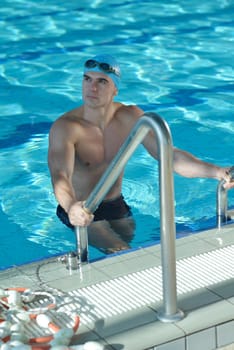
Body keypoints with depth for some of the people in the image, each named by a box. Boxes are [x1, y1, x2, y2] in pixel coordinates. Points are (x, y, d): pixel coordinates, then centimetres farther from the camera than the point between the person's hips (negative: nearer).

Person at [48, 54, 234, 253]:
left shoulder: (129, 117, -7)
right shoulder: (65, 127, -22)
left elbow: (169, 155, -12)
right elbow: (60, 175, -38)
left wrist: (215, 171, -29)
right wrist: (71, 207, -63)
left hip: (117, 207, 6)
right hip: (83, 212, -6)